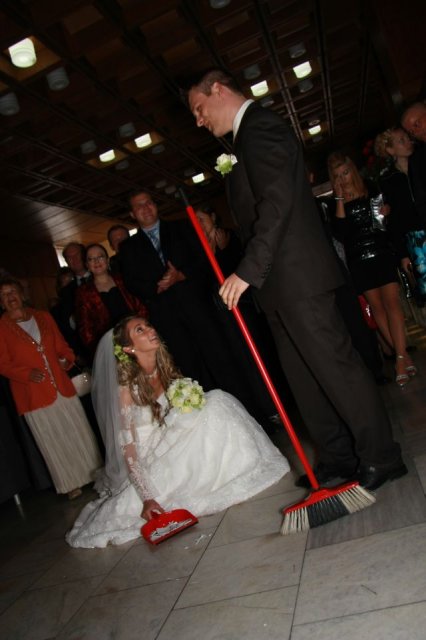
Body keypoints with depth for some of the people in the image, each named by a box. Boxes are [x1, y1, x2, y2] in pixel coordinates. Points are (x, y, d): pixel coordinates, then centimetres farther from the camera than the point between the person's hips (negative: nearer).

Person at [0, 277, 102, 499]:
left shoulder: (43, 317, 9)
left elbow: (61, 345, 14)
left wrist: (67, 359, -6)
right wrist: (27, 373, -18)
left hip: (62, 386, 3)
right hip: (34, 394, -3)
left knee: (79, 433, 12)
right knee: (54, 442, 7)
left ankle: (94, 473, 28)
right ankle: (70, 484, 22)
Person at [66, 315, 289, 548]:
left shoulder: (167, 371, -2)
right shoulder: (128, 389, -19)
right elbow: (129, 452, -20)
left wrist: (193, 399, -14)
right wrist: (147, 498, -27)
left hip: (184, 451, 5)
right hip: (158, 464, -4)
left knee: (216, 400, -13)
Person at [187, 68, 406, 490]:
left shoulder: (259, 126, -7)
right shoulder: (250, 133, 24)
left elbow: (277, 202, -21)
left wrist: (248, 270, -23)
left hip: (297, 277, -11)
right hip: (282, 281, 11)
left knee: (334, 365, -4)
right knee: (303, 375, 12)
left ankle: (380, 457, 10)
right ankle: (338, 456, 24)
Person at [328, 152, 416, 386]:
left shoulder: (372, 191, 8)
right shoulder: (335, 202, 5)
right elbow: (341, 231, -12)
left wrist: (386, 212, -2)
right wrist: (340, 199, -11)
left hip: (381, 252, 0)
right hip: (358, 259, 1)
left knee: (391, 300, -12)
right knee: (376, 305, 1)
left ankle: (400, 356, -13)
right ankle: (401, 353, 9)